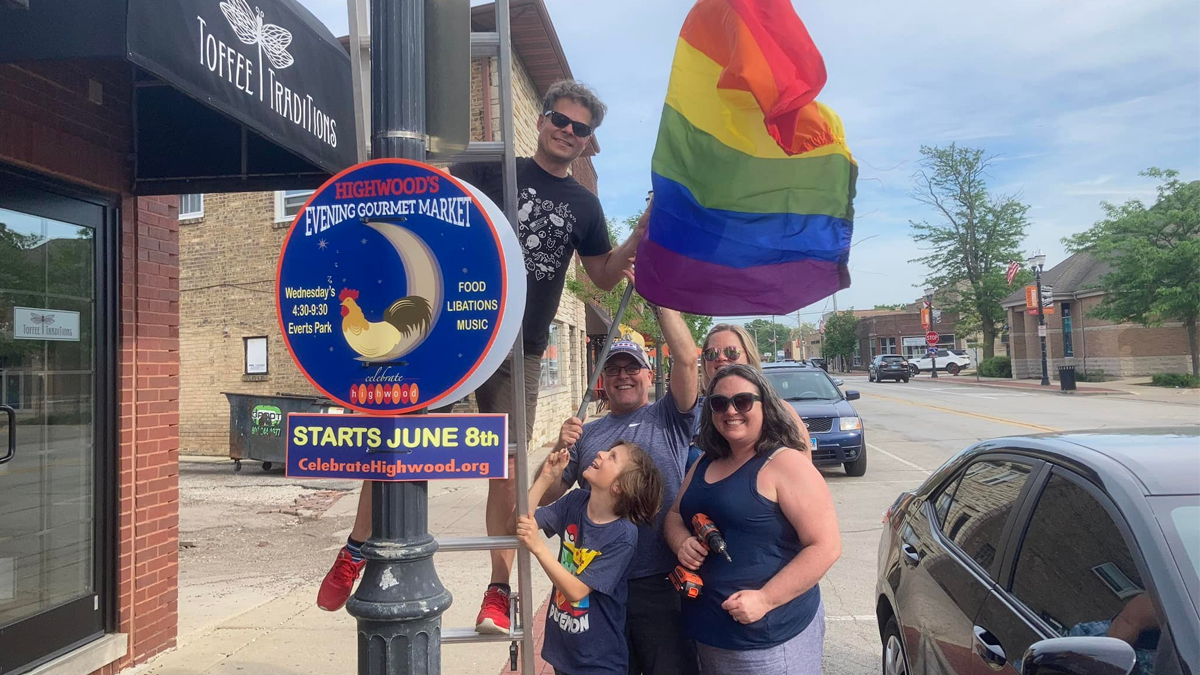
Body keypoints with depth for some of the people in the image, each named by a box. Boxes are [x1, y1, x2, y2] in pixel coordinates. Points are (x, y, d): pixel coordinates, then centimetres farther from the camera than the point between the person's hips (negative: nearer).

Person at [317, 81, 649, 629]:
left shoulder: (583, 204, 15)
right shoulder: (492, 169, 7)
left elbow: (604, 276, 20)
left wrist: (643, 233, 5)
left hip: (520, 352, 2)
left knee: (508, 470, -1)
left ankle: (499, 591, 14)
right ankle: (356, 549, 15)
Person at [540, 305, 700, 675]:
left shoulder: (668, 419, 2)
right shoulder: (587, 433, 11)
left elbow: (686, 358, -13)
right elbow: (547, 496, 7)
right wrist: (560, 449, -11)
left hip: (661, 582, -3)